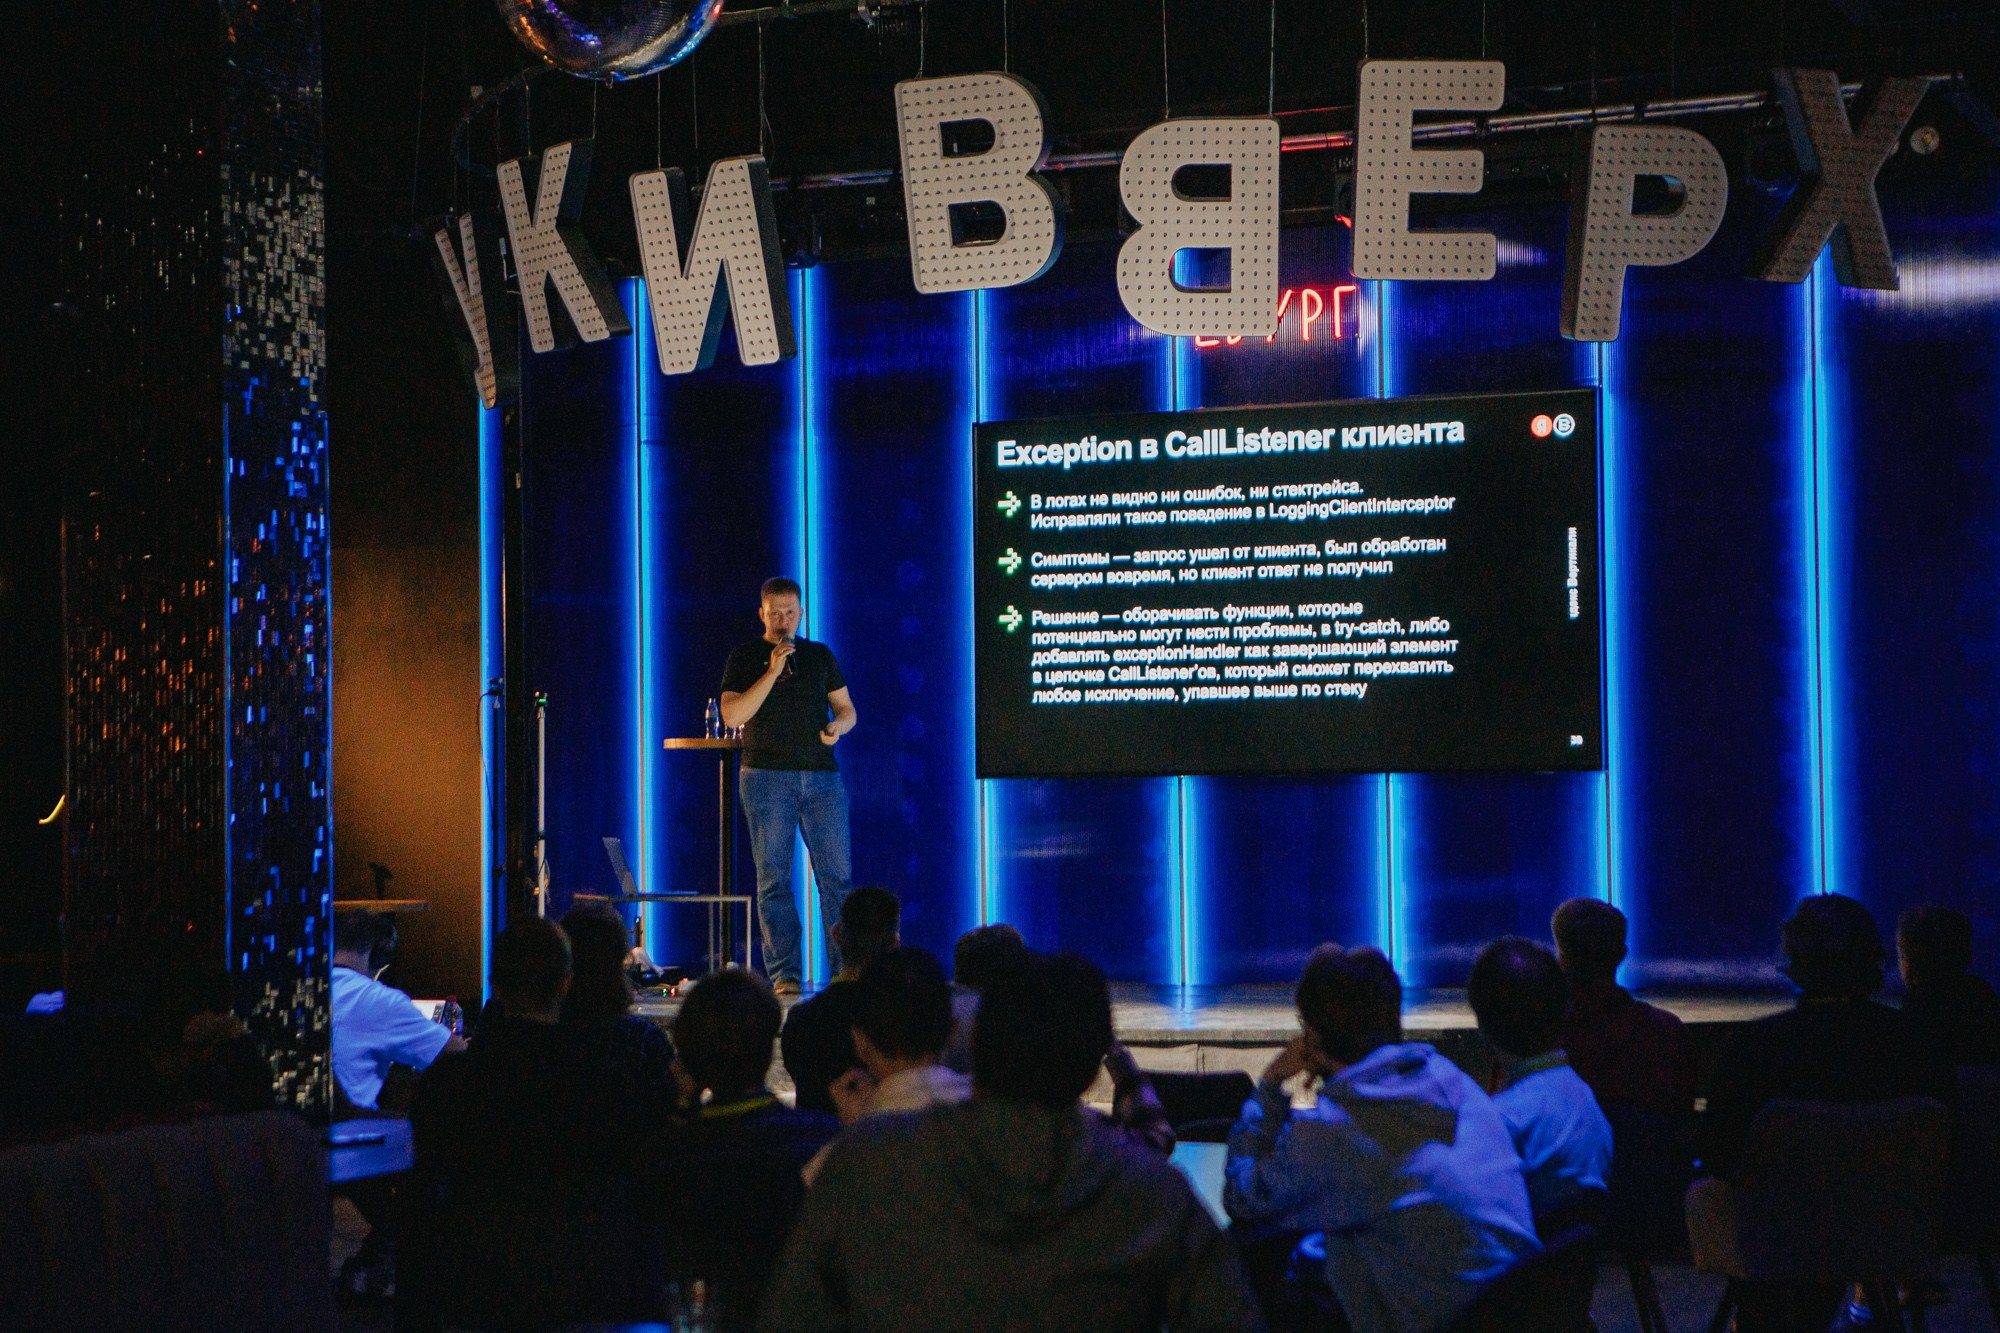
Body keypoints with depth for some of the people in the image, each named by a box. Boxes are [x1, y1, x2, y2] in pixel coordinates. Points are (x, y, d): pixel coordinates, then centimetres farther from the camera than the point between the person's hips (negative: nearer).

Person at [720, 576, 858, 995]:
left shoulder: (820, 655, 14)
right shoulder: (745, 658, 4)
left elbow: (846, 709, 18)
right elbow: (733, 716, -8)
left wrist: (837, 726, -5)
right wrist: (772, 672, -13)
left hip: (821, 775, 3)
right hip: (767, 776, -2)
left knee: (836, 876, -3)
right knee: (774, 879, -2)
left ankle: (847, 971, -1)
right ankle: (784, 974, 1)